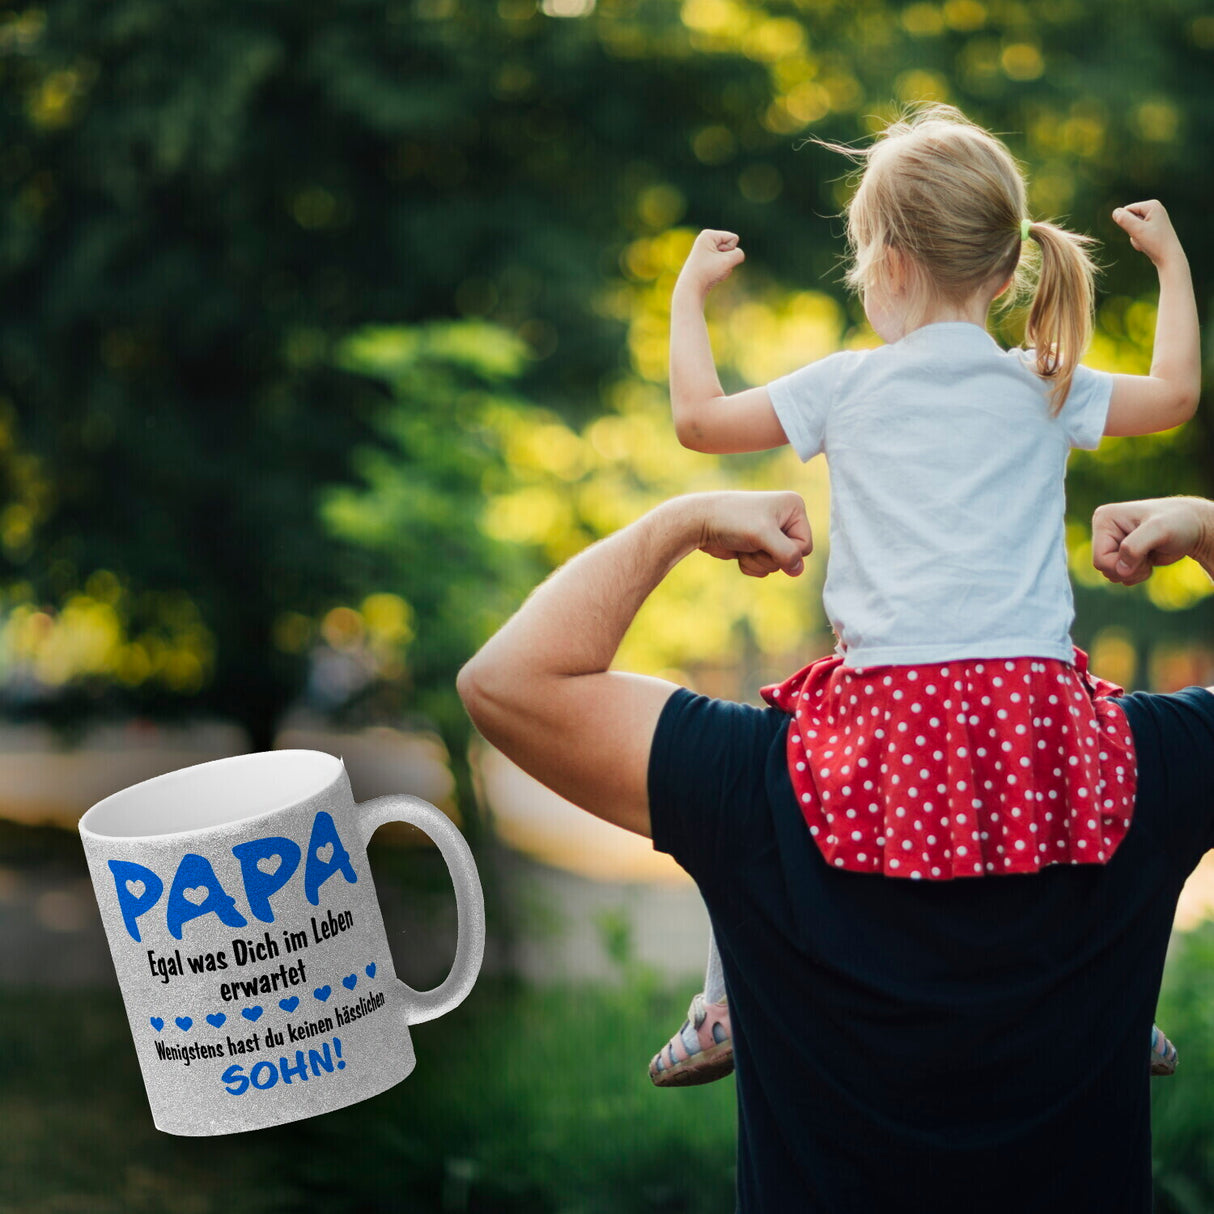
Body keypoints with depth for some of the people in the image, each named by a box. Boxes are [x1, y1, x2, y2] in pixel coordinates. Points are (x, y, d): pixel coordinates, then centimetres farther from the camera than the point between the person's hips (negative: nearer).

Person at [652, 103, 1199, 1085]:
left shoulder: (847, 386, 6)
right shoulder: (1047, 390, 10)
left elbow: (698, 417, 13)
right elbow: (1176, 393, 24)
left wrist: (690, 291, 28)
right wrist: (1170, 258, 37)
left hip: (893, 695, -2)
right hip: (1034, 690, 2)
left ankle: (727, 1009, 17)